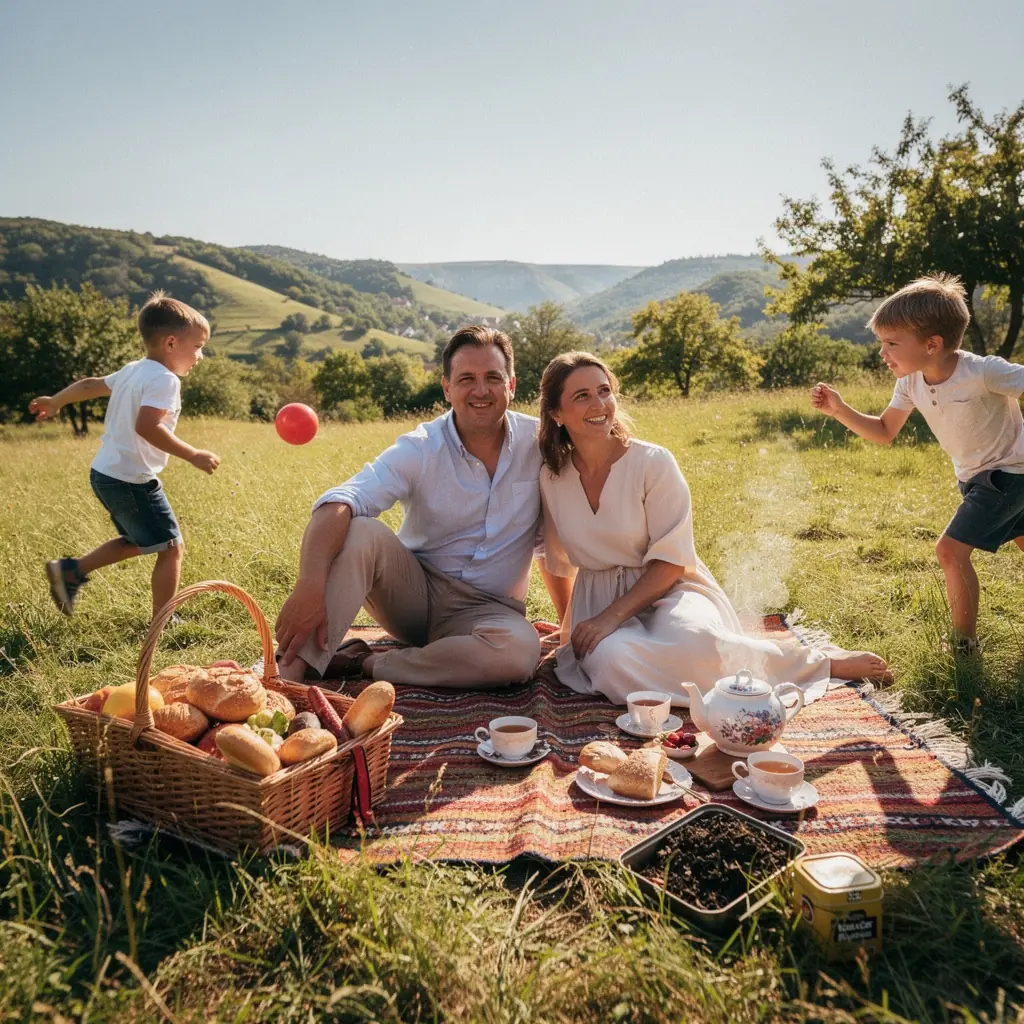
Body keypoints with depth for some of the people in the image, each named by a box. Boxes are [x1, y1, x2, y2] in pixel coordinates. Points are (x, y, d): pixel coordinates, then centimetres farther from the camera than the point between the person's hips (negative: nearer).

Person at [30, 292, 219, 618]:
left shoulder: (133, 370, 10)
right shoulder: (164, 379, -19)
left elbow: (90, 385, 25)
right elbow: (146, 426, -33)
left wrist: (55, 401, 40)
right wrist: (193, 455, -30)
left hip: (106, 473, 10)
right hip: (130, 481, -10)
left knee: (137, 542, 27)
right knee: (172, 548, -1)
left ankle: (70, 570, 32)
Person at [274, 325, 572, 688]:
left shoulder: (540, 443, -6)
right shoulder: (419, 449, -11)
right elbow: (338, 505, -27)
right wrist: (309, 585, -44)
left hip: (488, 609, 1)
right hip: (415, 590, -1)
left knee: (521, 650, -35)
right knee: (360, 531, -29)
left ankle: (366, 664, -19)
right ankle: (291, 670, -32)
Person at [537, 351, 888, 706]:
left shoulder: (653, 462, -11)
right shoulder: (550, 478, -1)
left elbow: (670, 560, -12)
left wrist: (612, 616, -21)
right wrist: (568, 629, 22)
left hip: (668, 589, -2)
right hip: (598, 598, 3)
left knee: (692, 644, -38)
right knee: (611, 658, -34)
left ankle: (819, 663, -11)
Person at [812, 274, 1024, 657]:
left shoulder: (984, 372, -30)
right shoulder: (912, 383, -9)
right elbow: (884, 432, -1)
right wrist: (840, 410, -13)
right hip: (974, 477, 8)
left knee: (951, 549, -15)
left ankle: (964, 644, 0)